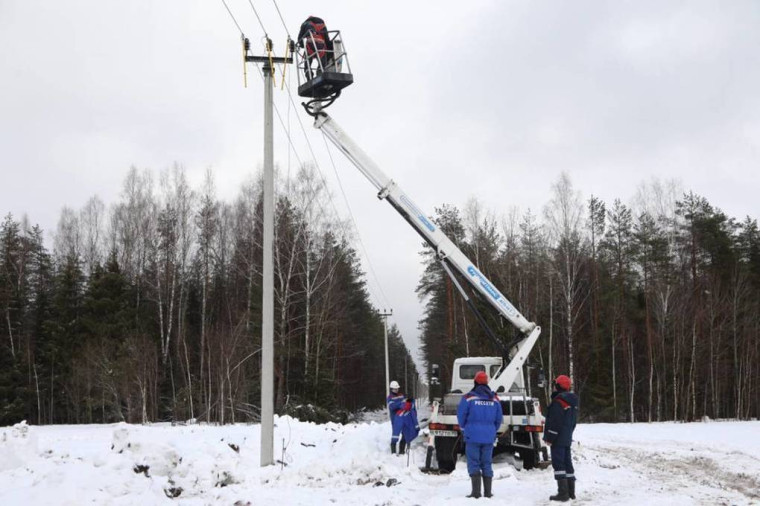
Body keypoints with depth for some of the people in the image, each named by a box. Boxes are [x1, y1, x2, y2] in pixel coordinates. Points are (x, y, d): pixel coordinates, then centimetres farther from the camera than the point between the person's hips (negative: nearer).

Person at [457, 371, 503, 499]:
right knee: (486, 464, 10)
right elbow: (499, 418, 10)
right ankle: (488, 492, 10)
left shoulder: (469, 397, -8)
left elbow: (461, 415, -4)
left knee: (473, 463, 0)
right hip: (489, 437, 4)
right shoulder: (494, 399, 6)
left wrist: (464, 428, 15)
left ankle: (476, 492, -6)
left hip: (473, 435, -4)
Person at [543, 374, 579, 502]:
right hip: (567, 438, 9)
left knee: (558, 463, -8)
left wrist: (549, 438, -16)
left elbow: (554, 423, -20)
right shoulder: (573, 401, 14)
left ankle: (563, 493, -12)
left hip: (558, 439, -9)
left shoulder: (558, 401, -17)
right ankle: (571, 491, 18)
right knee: (567, 463, 14)